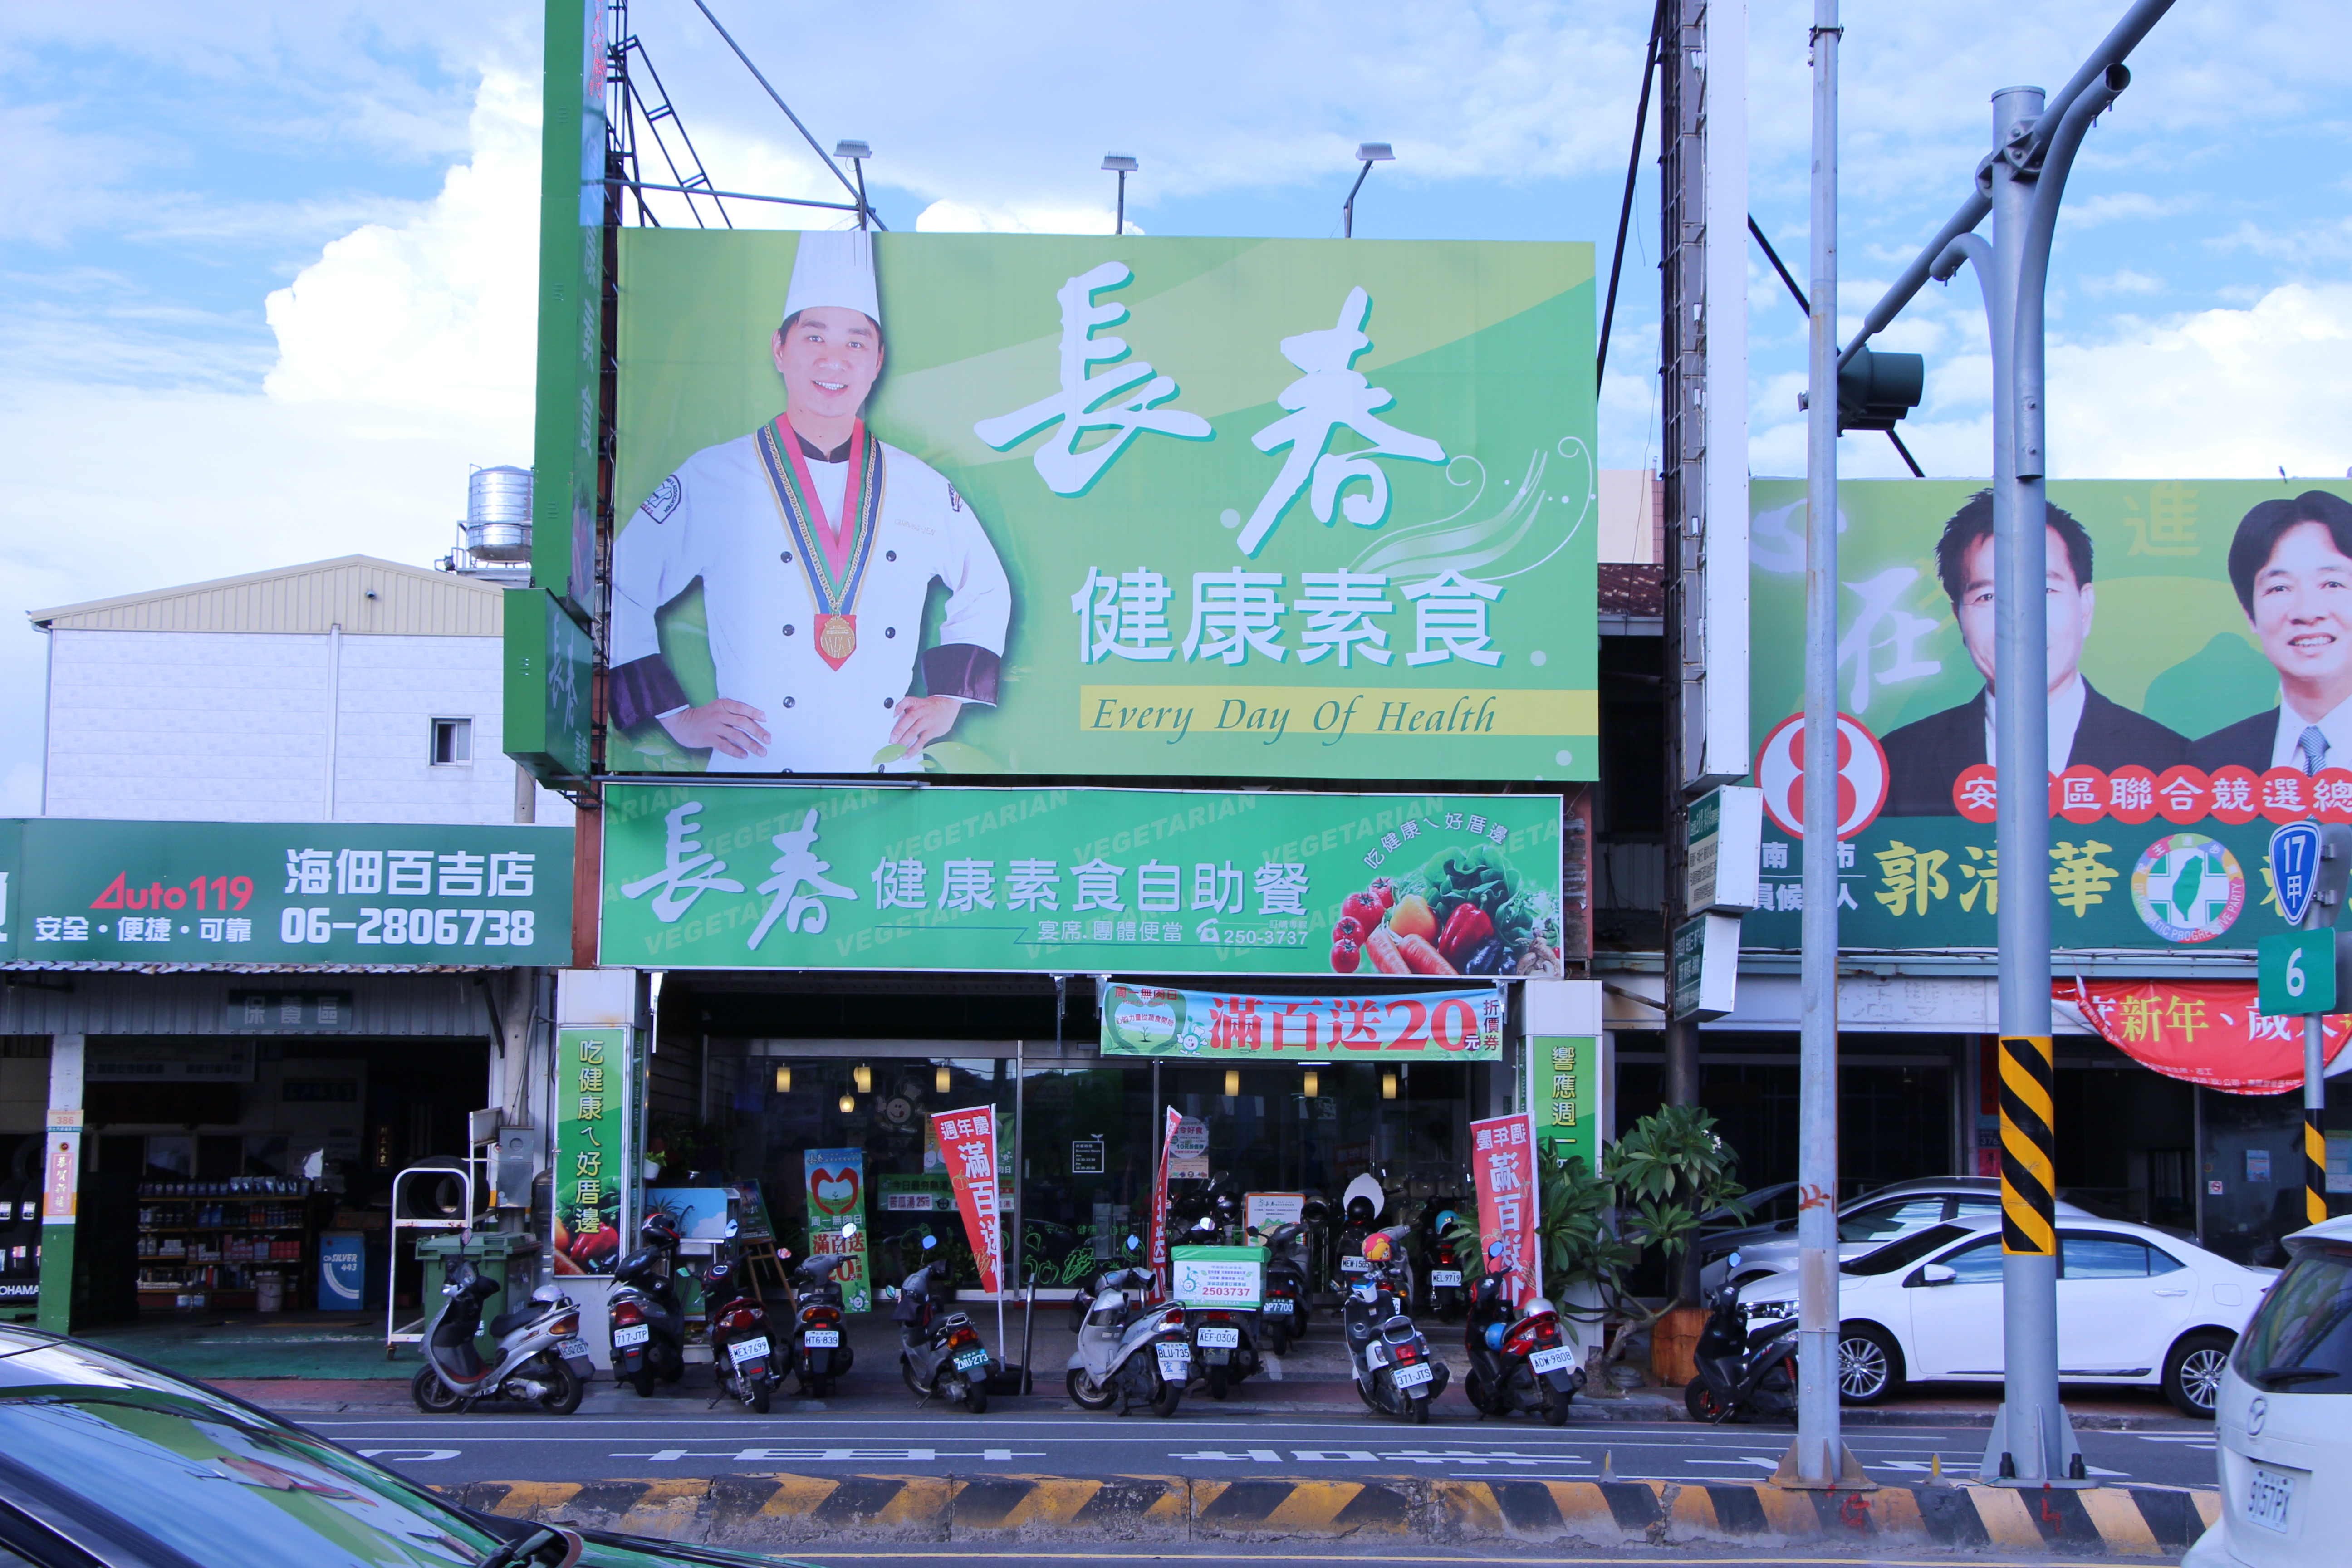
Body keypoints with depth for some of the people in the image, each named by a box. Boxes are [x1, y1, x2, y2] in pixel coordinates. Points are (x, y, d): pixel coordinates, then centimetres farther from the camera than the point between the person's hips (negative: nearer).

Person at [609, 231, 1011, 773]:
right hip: (757, 771, -2)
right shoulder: (710, 481, -1)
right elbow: (617, 596, 3)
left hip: (889, 772, 3)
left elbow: (984, 592, 24)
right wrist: (677, 716, 0)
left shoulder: (924, 489, 8)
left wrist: (947, 700, 14)